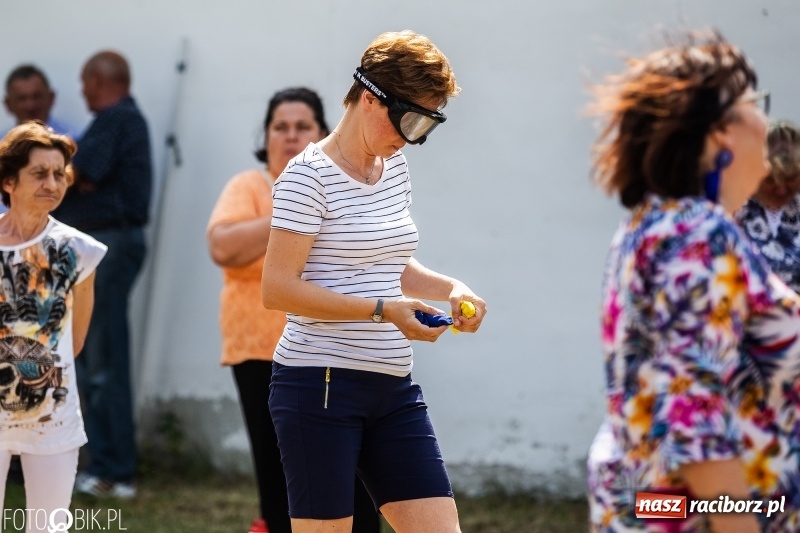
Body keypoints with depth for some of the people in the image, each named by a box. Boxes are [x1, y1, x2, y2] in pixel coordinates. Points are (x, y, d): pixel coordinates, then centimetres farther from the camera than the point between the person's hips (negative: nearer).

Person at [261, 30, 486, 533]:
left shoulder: (395, 166, 14)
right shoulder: (309, 175, -10)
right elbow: (278, 288, -16)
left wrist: (449, 288, 7)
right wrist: (384, 310, -21)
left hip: (392, 387, 7)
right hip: (320, 384, -7)